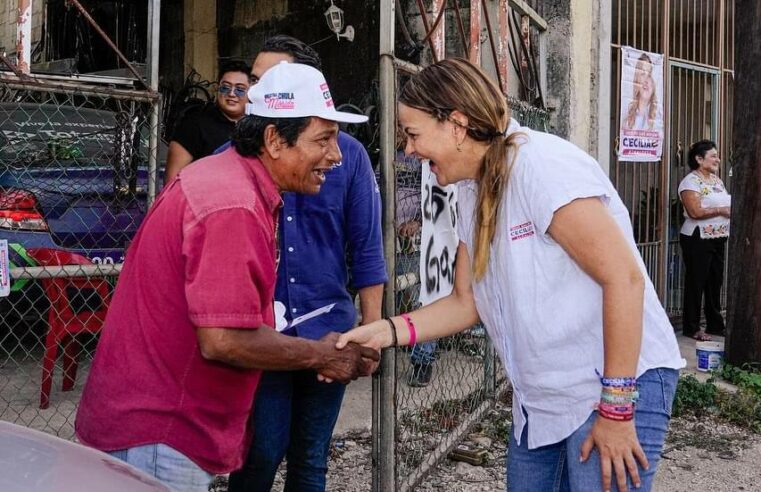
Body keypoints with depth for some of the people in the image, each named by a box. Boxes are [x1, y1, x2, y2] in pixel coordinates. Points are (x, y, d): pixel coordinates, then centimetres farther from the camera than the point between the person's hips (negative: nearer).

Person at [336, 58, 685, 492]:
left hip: (621, 384, -8)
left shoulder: (542, 164, -18)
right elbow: (467, 302, 12)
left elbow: (624, 277, -21)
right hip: (541, 399, 8)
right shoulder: (473, 193, 8)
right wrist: (388, 331, -3)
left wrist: (616, 408, -20)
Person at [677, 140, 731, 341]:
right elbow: (695, 212, -22)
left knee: (715, 282, 12)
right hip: (698, 239, -8)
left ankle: (715, 324, 22)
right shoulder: (691, 181, -12)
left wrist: (734, 207, 3)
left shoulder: (716, 179, 14)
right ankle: (691, 328, 7)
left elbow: (725, 204, 24)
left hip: (718, 239, 8)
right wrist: (722, 210, -17)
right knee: (696, 283, -1)